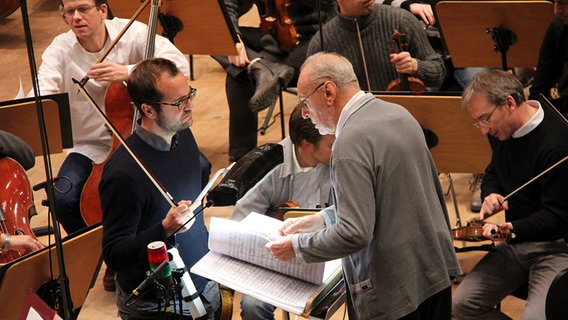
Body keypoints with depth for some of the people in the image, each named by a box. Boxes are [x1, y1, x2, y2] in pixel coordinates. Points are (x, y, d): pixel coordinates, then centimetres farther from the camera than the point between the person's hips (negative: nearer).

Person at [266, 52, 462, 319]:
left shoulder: (350, 144, -21)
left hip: (392, 291, -9)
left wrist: (296, 247, -11)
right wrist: (320, 220, 14)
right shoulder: (399, 114, 6)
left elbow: (355, 234, -25)